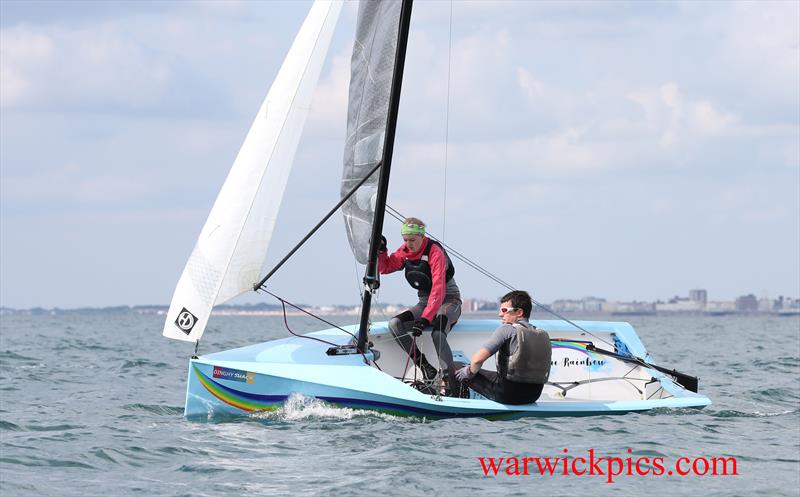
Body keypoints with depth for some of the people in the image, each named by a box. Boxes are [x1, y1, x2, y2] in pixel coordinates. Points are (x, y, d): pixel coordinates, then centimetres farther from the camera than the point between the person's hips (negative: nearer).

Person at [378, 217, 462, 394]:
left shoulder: (435, 252, -21)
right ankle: (424, 366, -21)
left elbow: (438, 289, -30)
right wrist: (381, 250, -6)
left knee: (437, 333, -38)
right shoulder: (405, 251, 1)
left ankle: (452, 383, -37)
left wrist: (425, 318, -39)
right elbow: (385, 268, 15)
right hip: (425, 302, 7)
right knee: (395, 324, -19)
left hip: (448, 300, -7)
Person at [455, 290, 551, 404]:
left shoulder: (506, 330, -12)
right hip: (534, 394, 7)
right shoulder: (544, 335, 8)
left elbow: (478, 359, -18)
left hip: (507, 394, -7)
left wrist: (470, 372, 7)